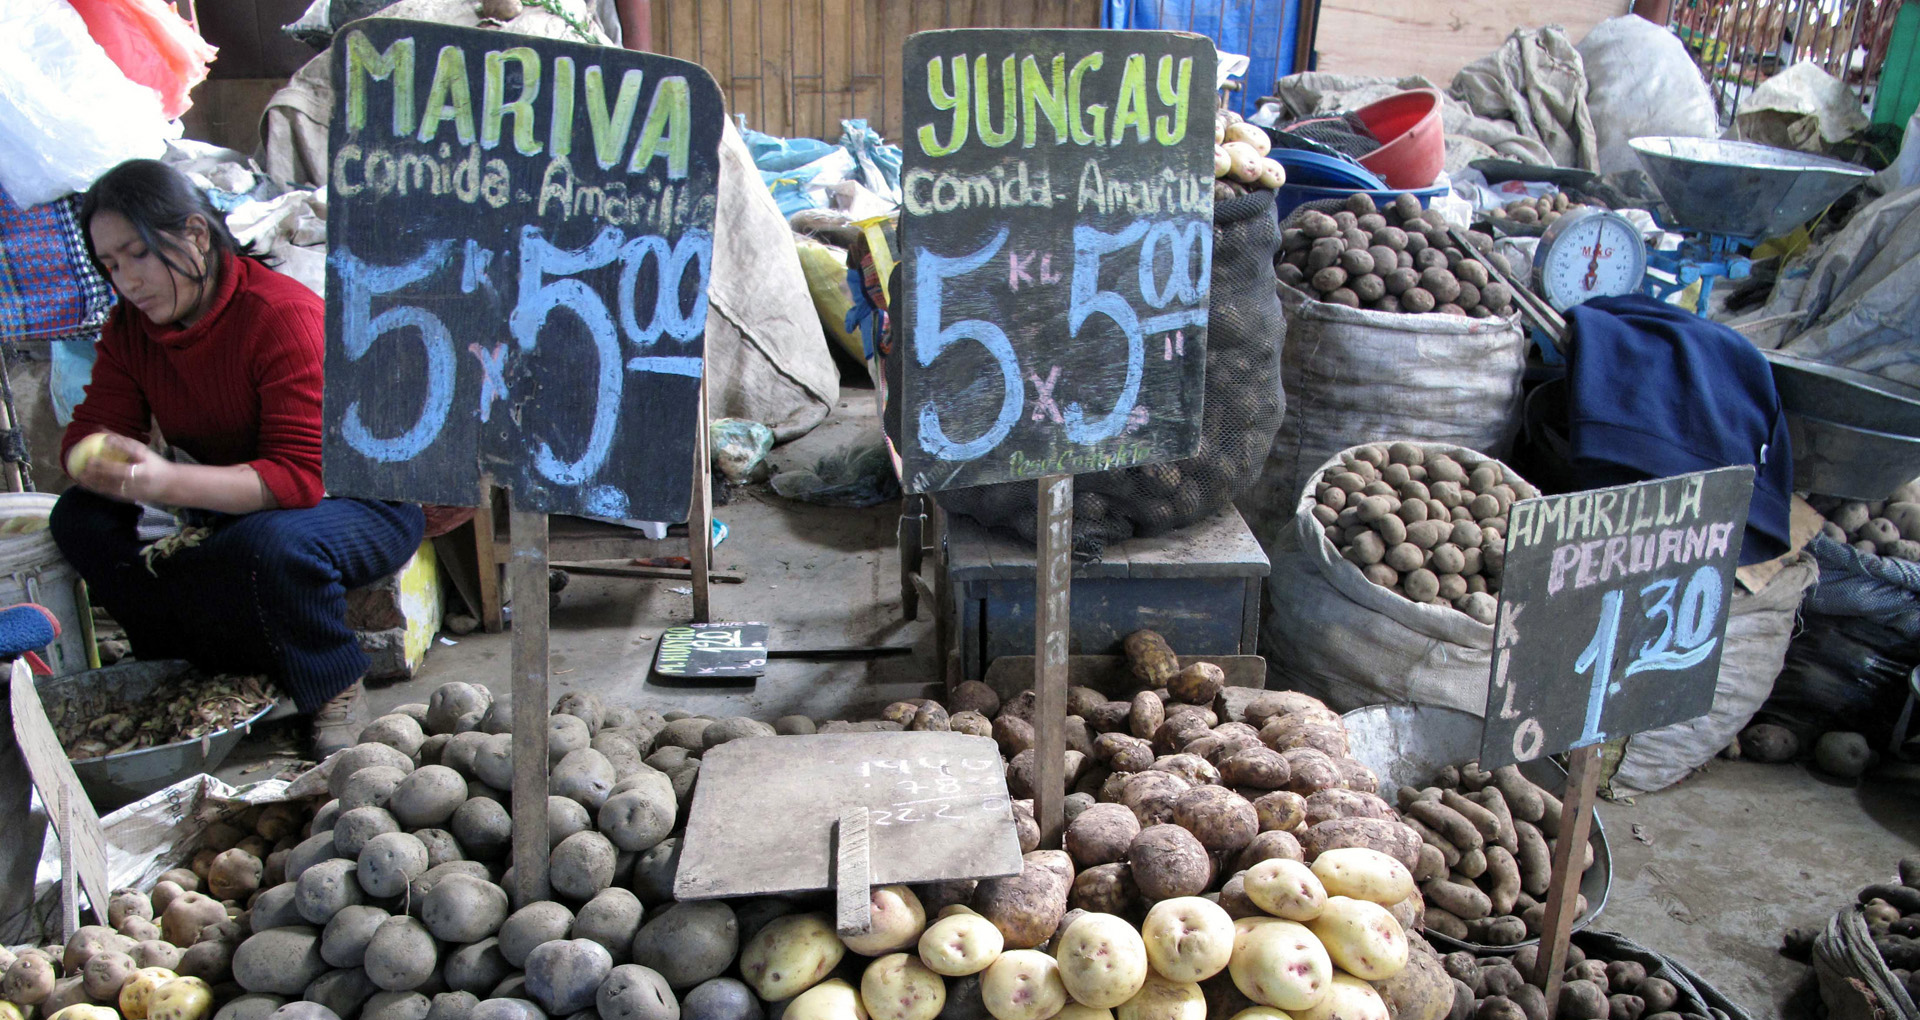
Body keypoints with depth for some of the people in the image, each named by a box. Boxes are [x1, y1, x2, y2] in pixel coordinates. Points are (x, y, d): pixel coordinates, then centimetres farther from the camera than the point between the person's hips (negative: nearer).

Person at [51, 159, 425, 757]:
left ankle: (334, 691, -12)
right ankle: (201, 673, -8)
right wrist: (106, 467, -32)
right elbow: (89, 433, -6)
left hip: (364, 505, -7)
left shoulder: (284, 315, -24)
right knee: (79, 517, -9)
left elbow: (301, 474, -31)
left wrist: (168, 483, -44)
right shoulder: (130, 327, 1)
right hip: (233, 511, 7)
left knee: (270, 544, -39)